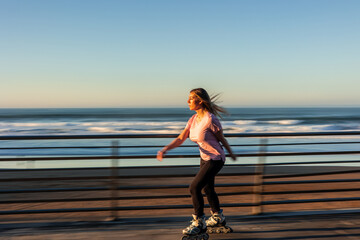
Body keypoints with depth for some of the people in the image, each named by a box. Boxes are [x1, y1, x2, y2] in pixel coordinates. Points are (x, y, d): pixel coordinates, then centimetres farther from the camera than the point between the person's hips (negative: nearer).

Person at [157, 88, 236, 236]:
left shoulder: (210, 120, -24)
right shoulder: (193, 119, 0)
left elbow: (222, 139, -10)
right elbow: (180, 139, -2)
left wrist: (231, 154, 3)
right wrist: (165, 149, -16)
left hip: (215, 159, -8)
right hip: (204, 158, 8)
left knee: (194, 188, -12)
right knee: (208, 188, 21)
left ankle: (199, 223, 6)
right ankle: (218, 218, 42)